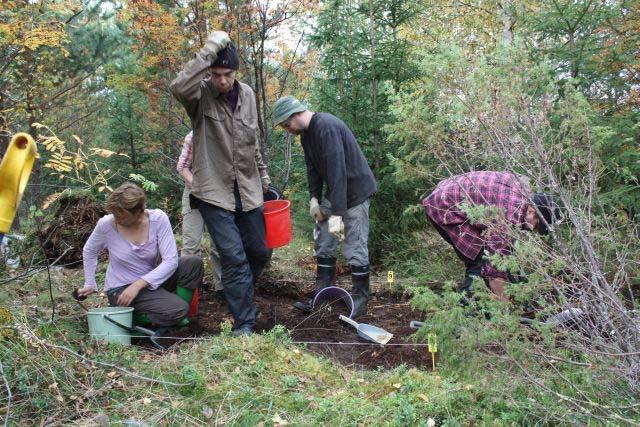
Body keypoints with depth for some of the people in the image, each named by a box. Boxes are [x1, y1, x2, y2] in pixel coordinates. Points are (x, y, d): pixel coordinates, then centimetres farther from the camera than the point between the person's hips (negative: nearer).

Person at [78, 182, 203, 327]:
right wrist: (90, 285, 8)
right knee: (177, 310, -27)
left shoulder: (158, 219, -16)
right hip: (121, 288, -3)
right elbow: (89, 252, 5)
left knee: (193, 262, -21)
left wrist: (138, 285, -25)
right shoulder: (106, 224, -16)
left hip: (152, 281, 4)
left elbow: (171, 260, -19)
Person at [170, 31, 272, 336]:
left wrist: (264, 178, 21)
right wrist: (209, 50, -30)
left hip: (247, 190, 6)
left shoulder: (247, 95, 6)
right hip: (214, 191, -5)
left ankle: (241, 297, 40)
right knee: (234, 257, -9)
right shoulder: (200, 94, -9)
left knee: (259, 252, 13)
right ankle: (244, 324, 3)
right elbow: (178, 87, -35)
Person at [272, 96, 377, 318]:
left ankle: (360, 301, 10)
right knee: (323, 244, 10)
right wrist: (314, 197, -1)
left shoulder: (326, 127, -26)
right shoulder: (306, 132, 4)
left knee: (354, 248, -4)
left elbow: (337, 171, -32)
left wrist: (337, 213, -33)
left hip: (355, 190, -9)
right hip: (334, 191, 9)